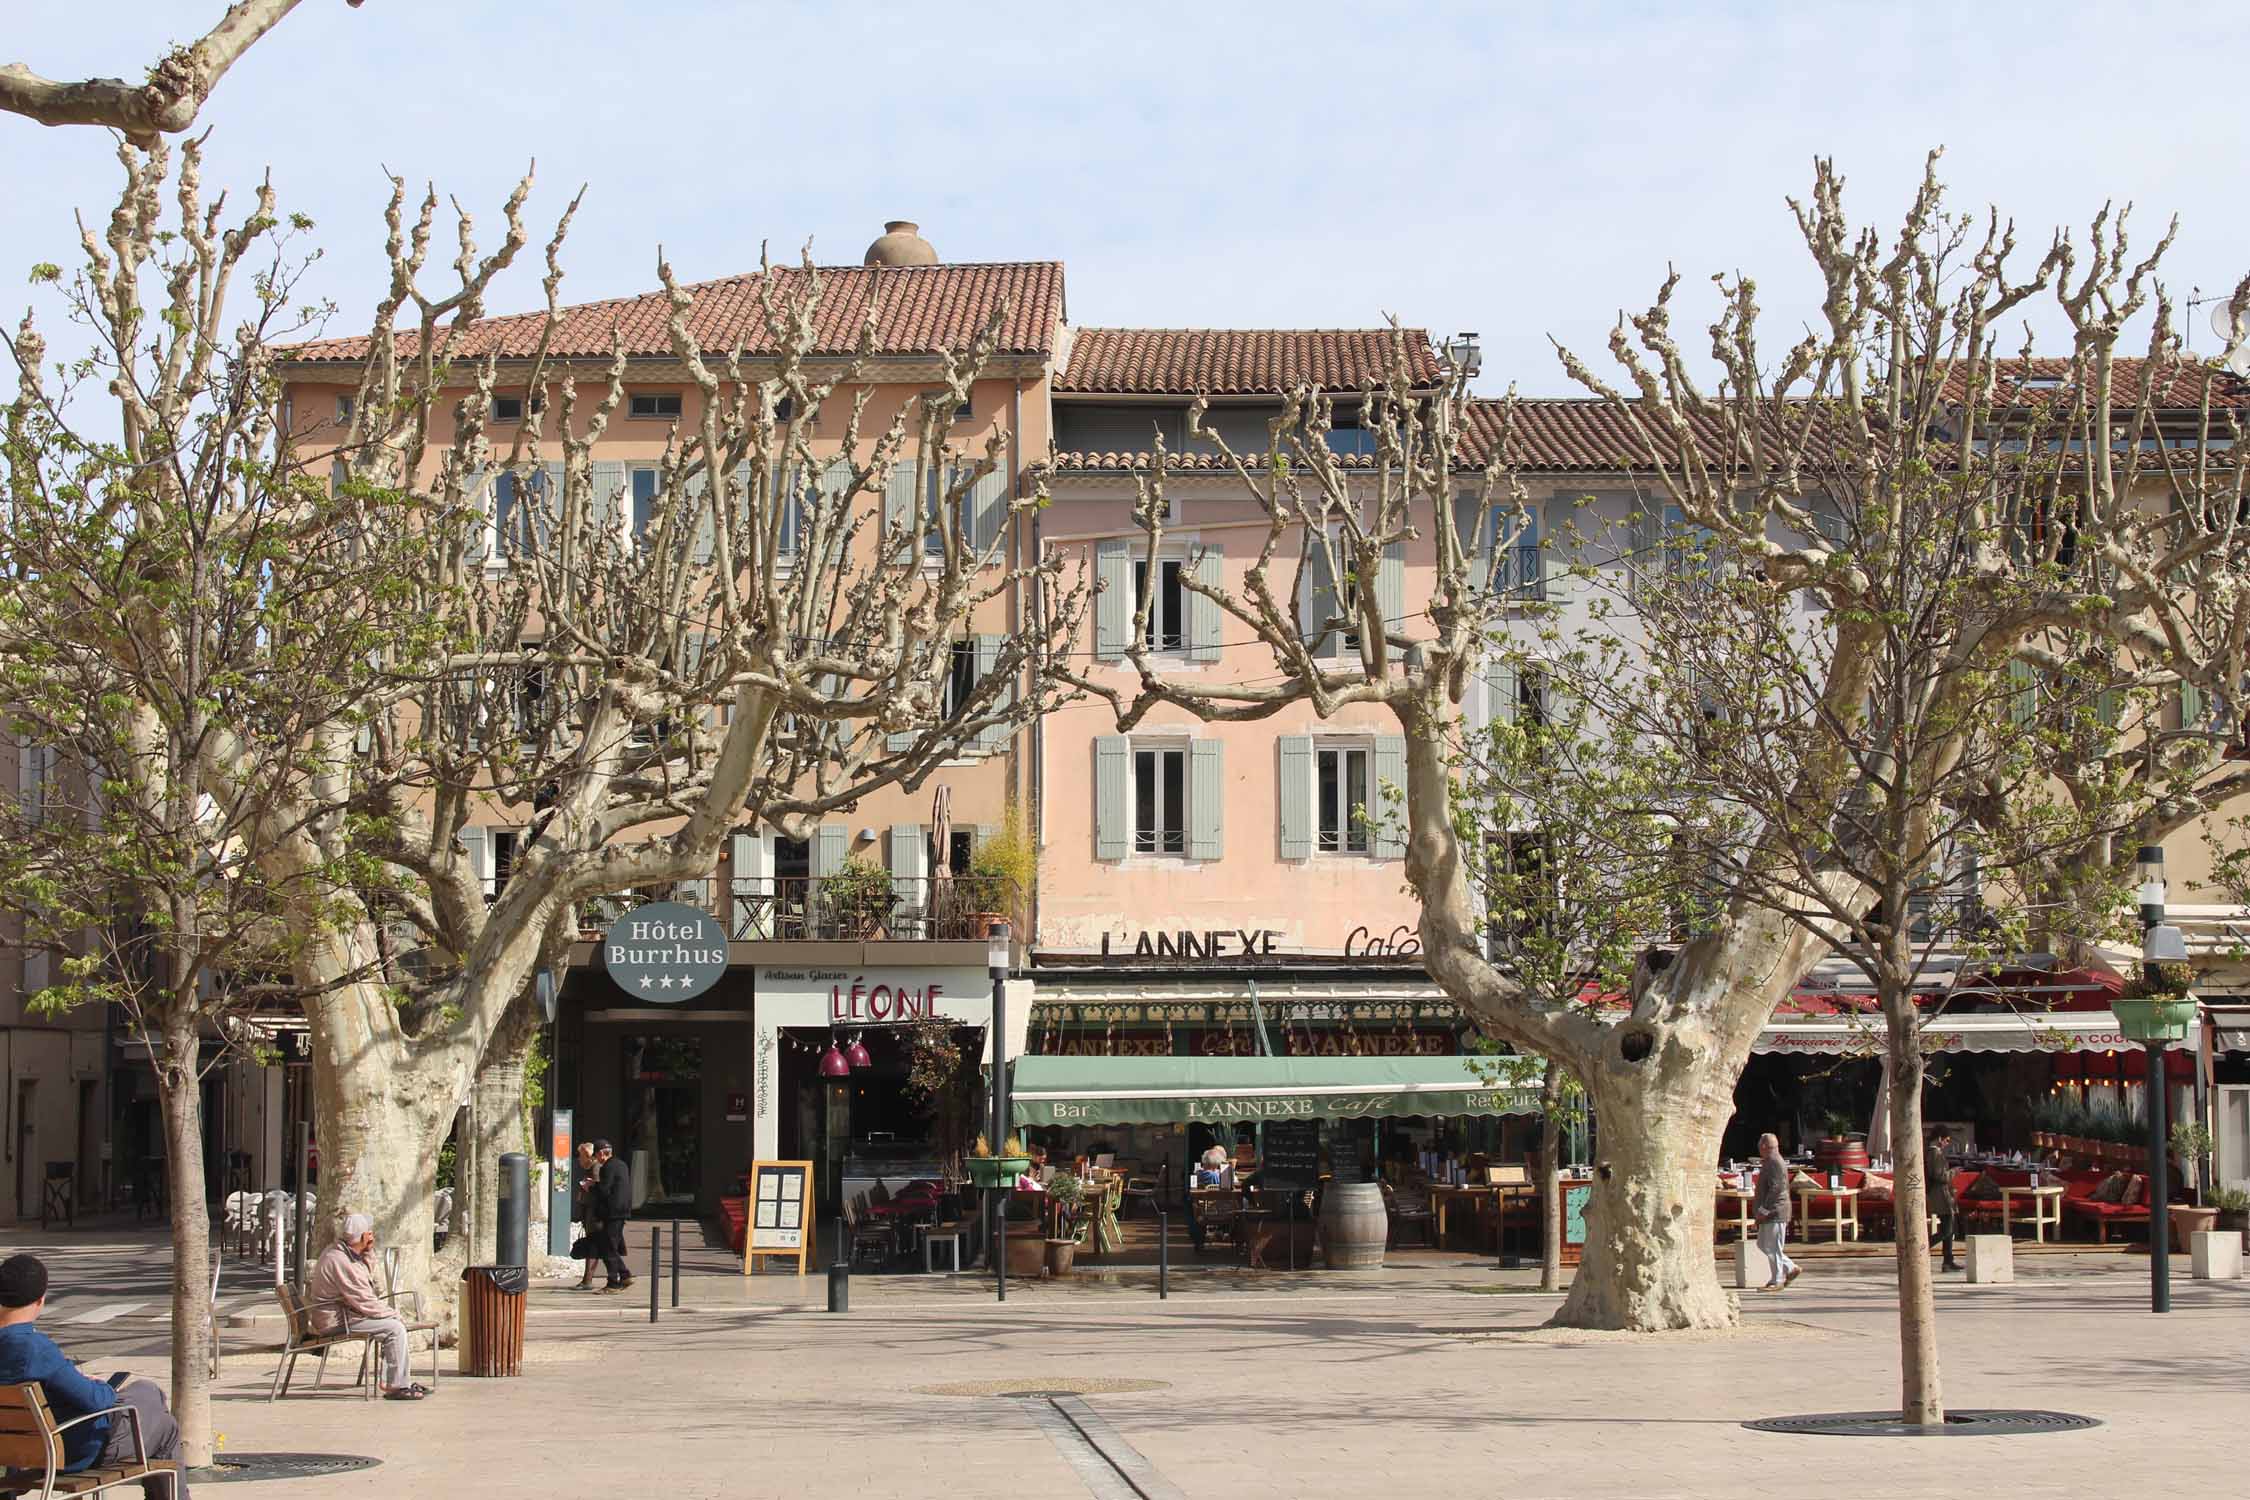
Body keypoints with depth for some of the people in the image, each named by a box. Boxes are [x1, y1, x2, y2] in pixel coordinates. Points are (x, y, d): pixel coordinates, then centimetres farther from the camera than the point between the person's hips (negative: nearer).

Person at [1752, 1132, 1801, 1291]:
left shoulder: (1775, 1163, -16)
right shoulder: (1769, 1162, 17)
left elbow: (1776, 1188, -23)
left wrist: (1764, 1210, -22)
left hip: (1774, 1212, -11)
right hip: (1769, 1213, 11)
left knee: (1773, 1247, -6)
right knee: (1763, 1245, 14)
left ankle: (1776, 1281, 0)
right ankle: (1791, 1268, 19)